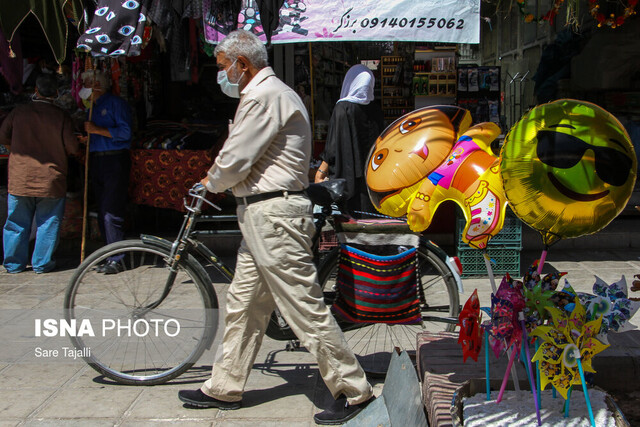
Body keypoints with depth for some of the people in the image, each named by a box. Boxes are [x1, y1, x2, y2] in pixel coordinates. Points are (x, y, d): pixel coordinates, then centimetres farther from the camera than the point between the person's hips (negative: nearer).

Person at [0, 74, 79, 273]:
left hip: (20, 179, 2)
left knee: (17, 223, 12)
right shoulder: (61, 116, -8)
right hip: (51, 180, -2)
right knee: (48, 223, 9)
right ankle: (42, 263, 13)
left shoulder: (18, 112, -1)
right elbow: (72, 148, -6)